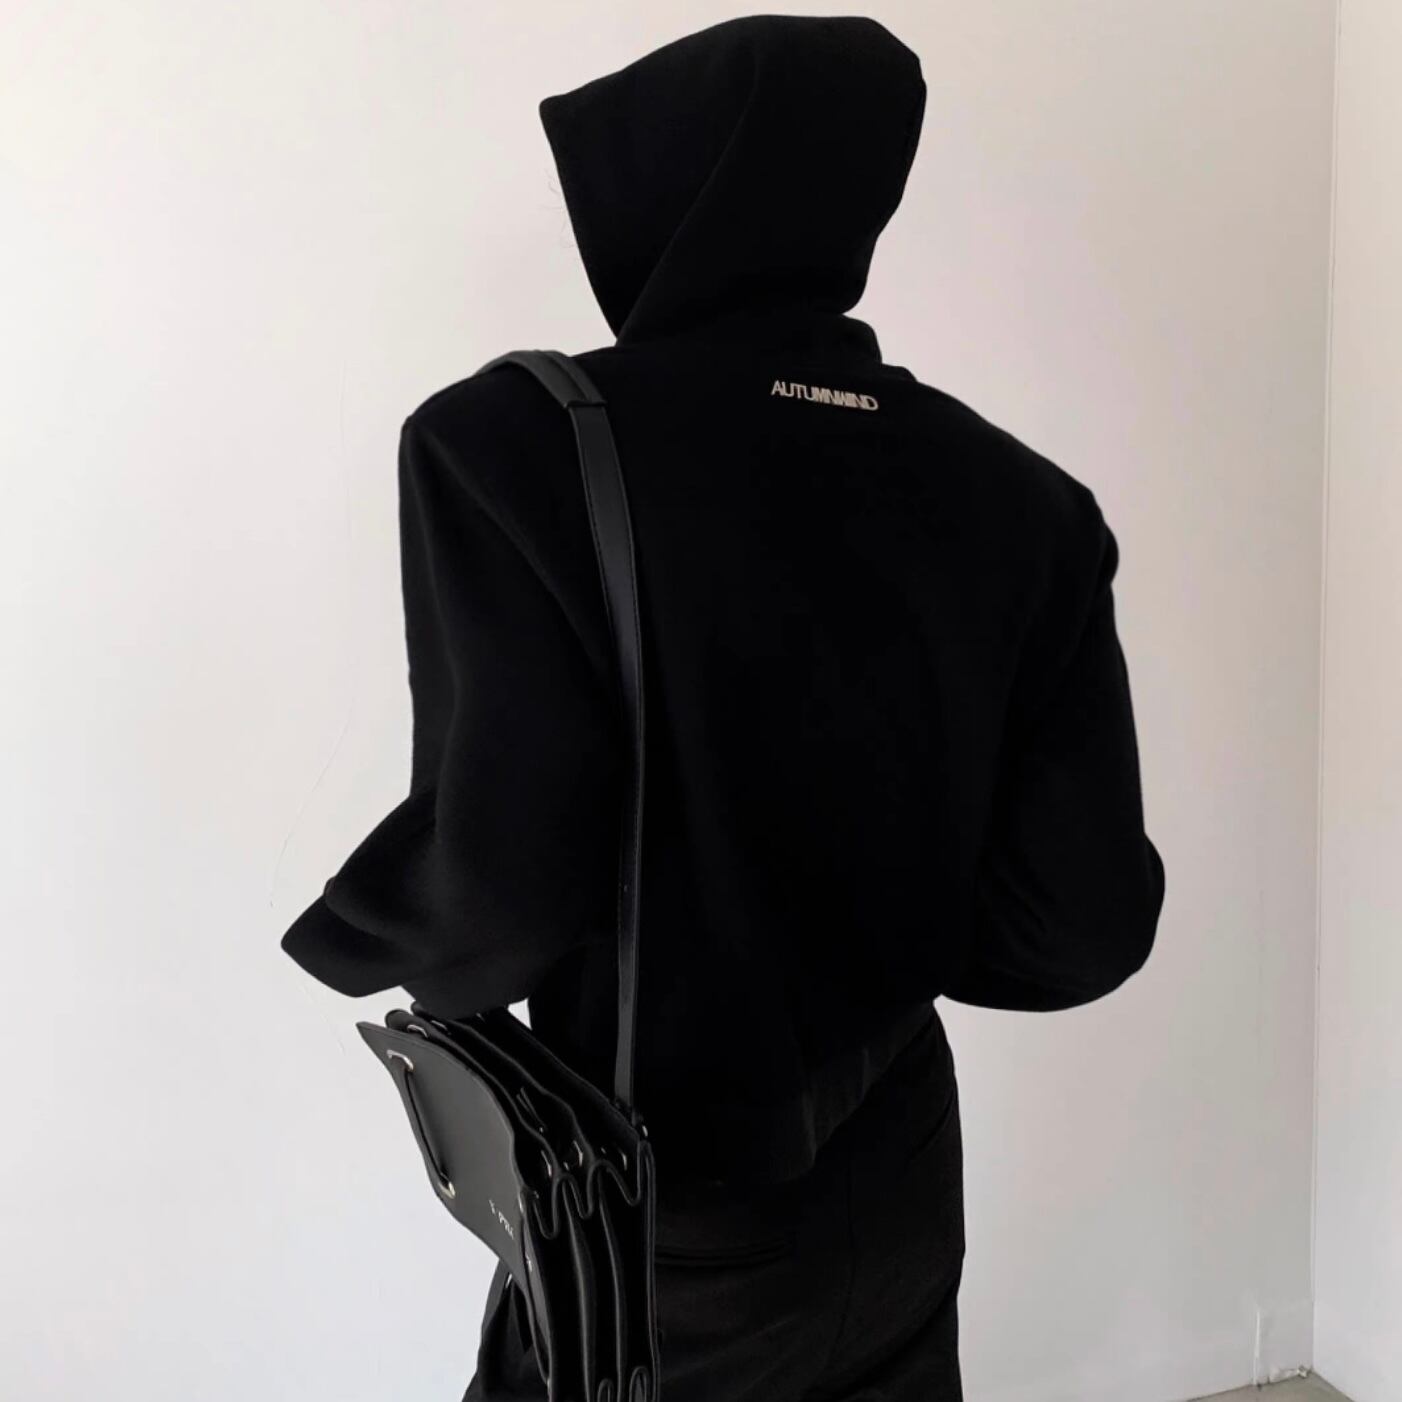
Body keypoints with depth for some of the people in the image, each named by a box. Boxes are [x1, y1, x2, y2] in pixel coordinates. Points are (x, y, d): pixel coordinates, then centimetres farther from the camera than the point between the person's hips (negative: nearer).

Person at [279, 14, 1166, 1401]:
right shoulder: (1020, 500, -8)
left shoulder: (519, 443, -20)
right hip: (896, 1196, 4)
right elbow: (1089, 914, -7)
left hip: (661, 1215, -3)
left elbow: (500, 871, -26)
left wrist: (351, 939, -4)